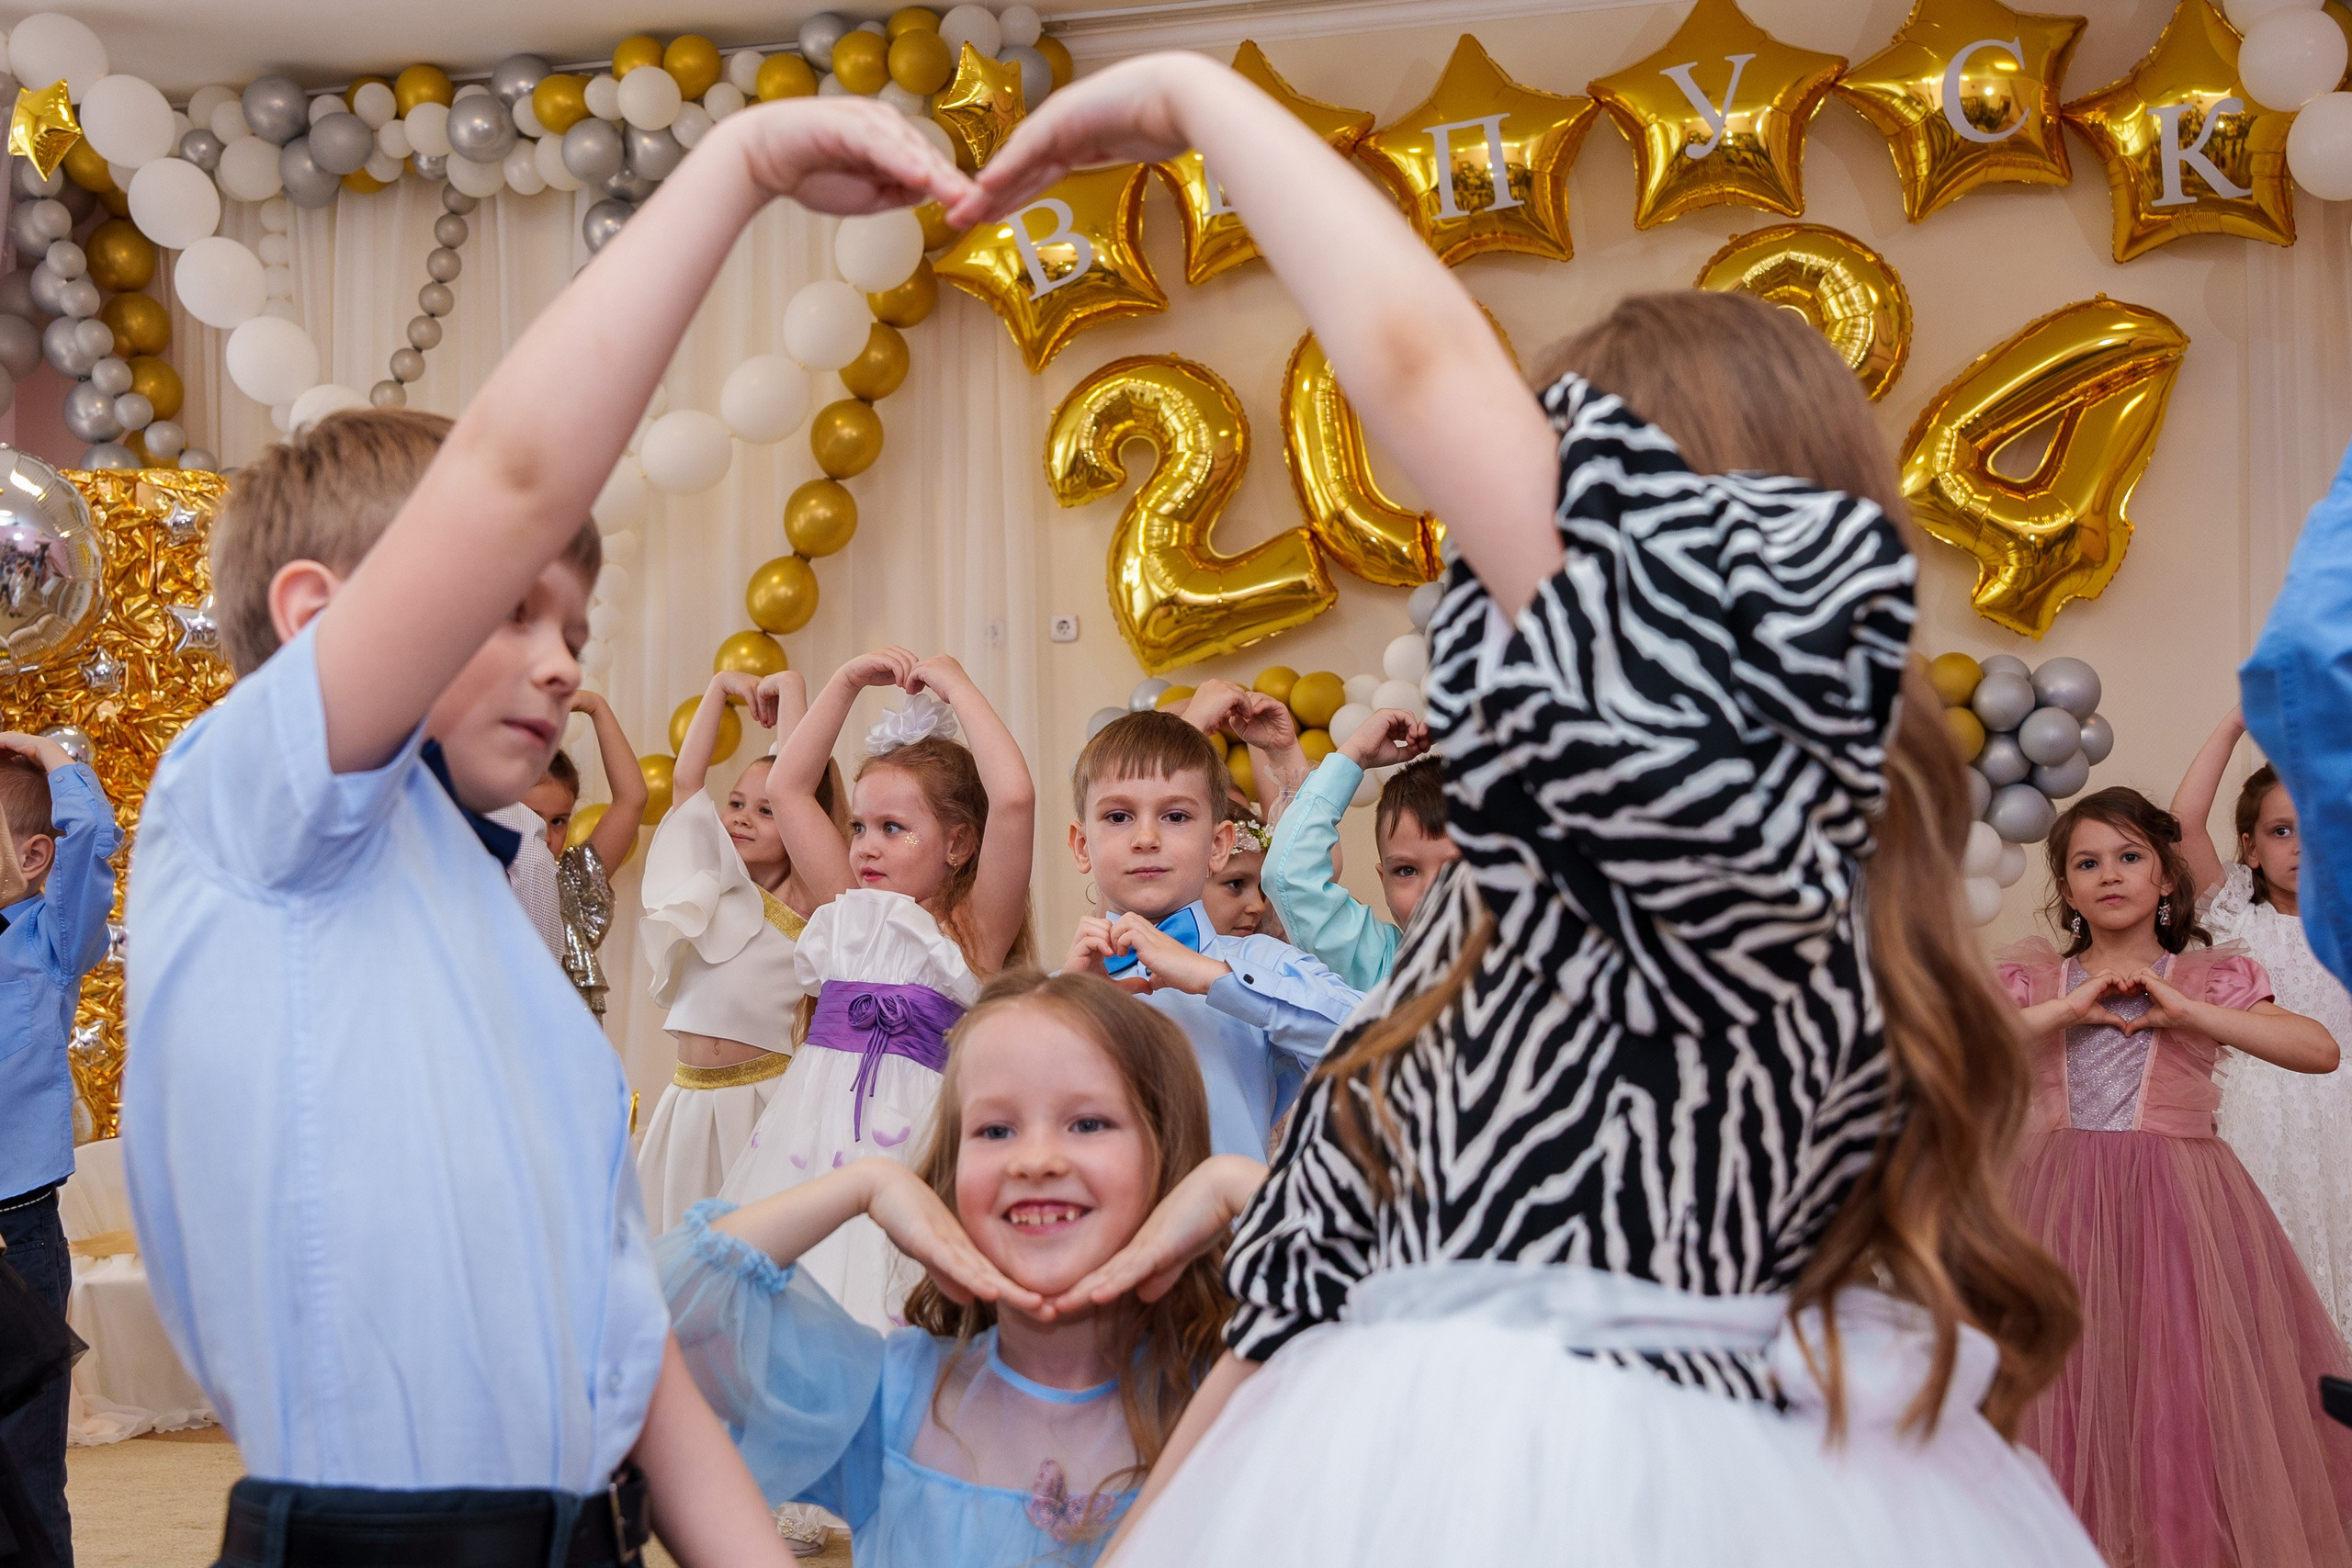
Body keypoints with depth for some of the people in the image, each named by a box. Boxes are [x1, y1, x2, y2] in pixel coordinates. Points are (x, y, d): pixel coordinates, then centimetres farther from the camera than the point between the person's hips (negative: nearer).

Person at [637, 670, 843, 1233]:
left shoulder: (802, 898, -2)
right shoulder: (715, 886, 13)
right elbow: (685, 779, 12)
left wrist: (790, 686, -3)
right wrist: (721, 686, 11)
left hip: (764, 1098, -5)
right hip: (688, 1096, 5)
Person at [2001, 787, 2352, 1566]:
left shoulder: (2210, 978, 6)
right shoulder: (2036, 979, 9)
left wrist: (2181, 1009, -11)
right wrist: (2065, 1010, -10)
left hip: (2179, 1207, -1)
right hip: (2061, 1207, 1)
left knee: (2185, 1393, -6)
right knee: (2068, 1389, 0)